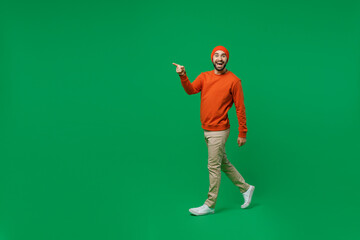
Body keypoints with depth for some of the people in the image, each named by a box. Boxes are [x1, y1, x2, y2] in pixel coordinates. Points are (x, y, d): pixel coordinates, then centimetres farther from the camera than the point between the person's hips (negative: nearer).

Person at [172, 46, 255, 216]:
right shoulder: (204, 77, 7)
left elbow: (240, 108, -8)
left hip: (218, 131, -7)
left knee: (214, 167, -1)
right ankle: (245, 188, 34)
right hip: (207, 130, 7)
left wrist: (242, 133, -8)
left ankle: (209, 205, 10)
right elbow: (191, 90, -11)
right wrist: (183, 76, -29)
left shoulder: (233, 80, -9)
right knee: (224, 164, 17)